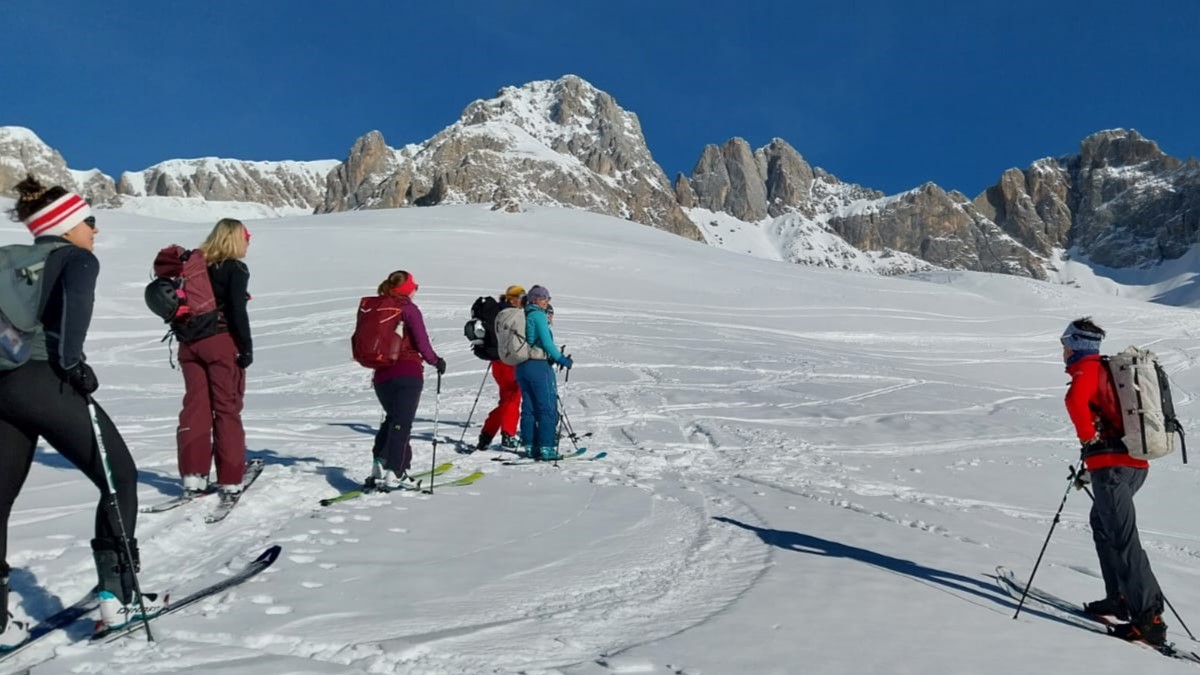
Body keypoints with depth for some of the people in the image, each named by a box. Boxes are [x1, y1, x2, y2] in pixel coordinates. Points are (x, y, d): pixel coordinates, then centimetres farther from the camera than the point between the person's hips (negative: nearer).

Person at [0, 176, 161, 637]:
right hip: (44, 381, -7)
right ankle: (117, 595, 5)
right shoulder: (77, 258, 1)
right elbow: (77, 294, -22)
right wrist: (73, 362, -18)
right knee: (119, 478, 7)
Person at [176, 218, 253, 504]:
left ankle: (193, 477, 12)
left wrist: (185, 339, 18)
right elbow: (238, 311, -13)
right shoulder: (235, 269, -7)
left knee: (195, 407, 10)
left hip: (190, 342, 6)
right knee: (227, 410, 0)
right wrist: (246, 347, -8)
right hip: (221, 342, -5)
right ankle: (230, 482, 1)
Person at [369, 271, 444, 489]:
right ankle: (392, 474, -12)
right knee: (402, 423, -4)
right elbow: (421, 342, -13)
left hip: (381, 375, 6)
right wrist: (436, 361, 2)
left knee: (392, 418, 23)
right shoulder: (408, 309, -7)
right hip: (408, 373, -6)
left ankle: (379, 466, 16)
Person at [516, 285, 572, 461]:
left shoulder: (522, 316, 12)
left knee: (528, 408, 11)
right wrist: (561, 359, -7)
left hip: (522, 366, 8)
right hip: (539, 366, -8)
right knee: (548, 408, -1)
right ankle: (546, 449, -3)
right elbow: (546, 342, -16)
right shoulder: (538, 315, -11)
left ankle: (530, 446, 15)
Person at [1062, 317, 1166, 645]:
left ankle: (1149, 620, -9)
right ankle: (1120, 598, 28)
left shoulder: (1086, 371, -7)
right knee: (1102, 523, 24)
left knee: (1122, 538, -8)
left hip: (1112, 464, -10)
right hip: (1135, 461, 10)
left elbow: (1075, 400, -32)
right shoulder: (1109, 369, 20)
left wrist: (1089, 438, -16)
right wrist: (1092, 465, 27)